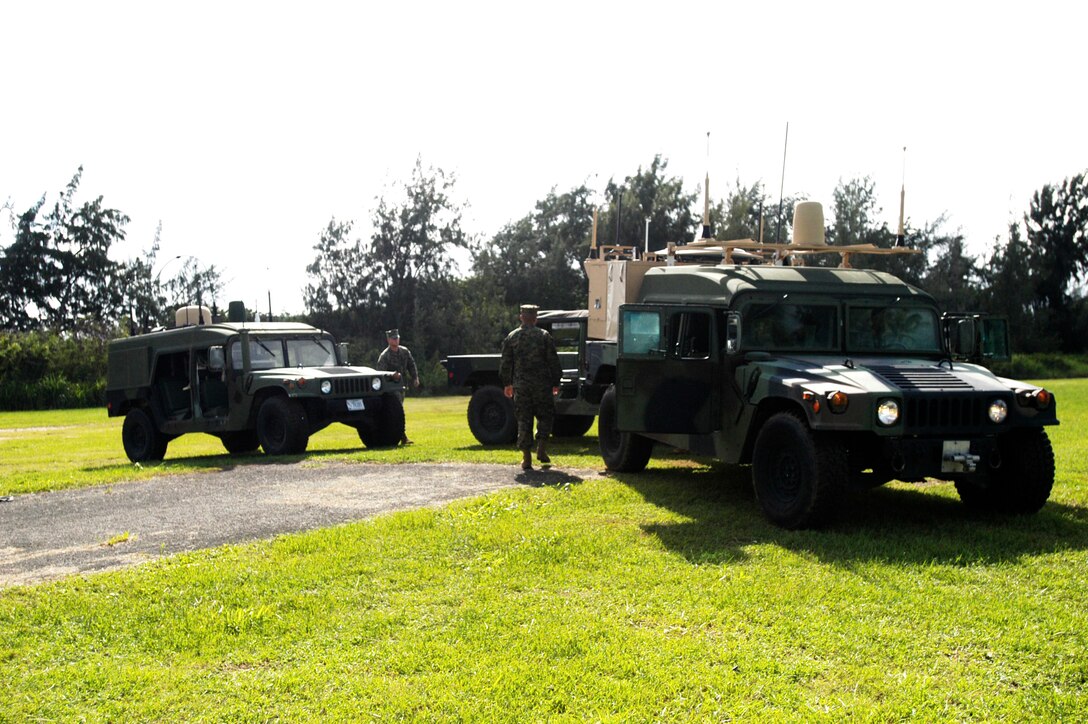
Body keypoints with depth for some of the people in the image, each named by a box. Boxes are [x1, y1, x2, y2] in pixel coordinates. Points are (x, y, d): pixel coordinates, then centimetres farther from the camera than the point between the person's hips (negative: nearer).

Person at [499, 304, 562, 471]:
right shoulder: (544, 336, -1)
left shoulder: (511, 337, 3)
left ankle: (526, 457, 3)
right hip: (542, 385, -1)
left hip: (520, 386, 1)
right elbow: (553, 362, 1)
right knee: (545, 416, 14)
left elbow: (505, 364, 8)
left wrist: (507, 384, 18)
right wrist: (555, 383, 9)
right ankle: (541, 449, 1)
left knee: (523, 420, 5)